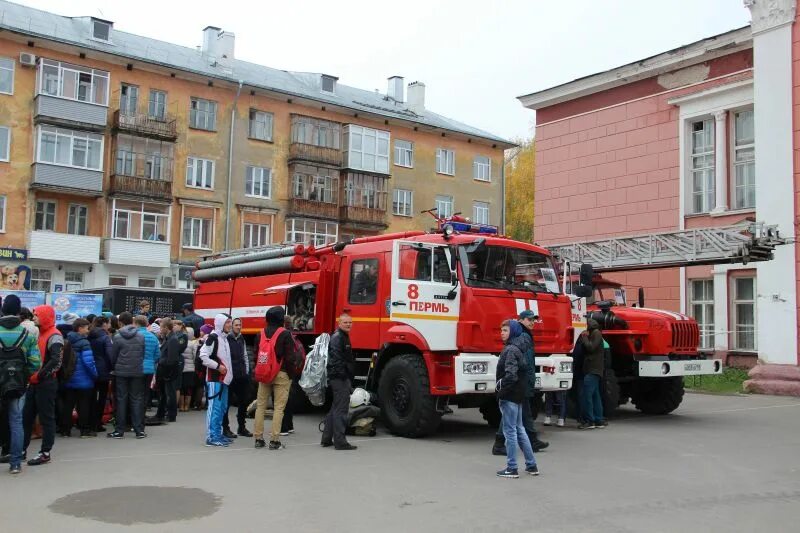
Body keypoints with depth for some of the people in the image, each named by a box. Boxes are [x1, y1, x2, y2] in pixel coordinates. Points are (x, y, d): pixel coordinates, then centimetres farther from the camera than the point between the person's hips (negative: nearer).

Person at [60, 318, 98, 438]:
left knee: (68, 405, 11)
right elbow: (88, 361, -21)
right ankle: (85, 430, 8)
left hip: (68, 380, 6)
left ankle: (65, 430, 15)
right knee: (84, 406, 3)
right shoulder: (83, 342, -15)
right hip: (83, 380, -6)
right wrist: (95, 374, -8)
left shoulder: (67, 341, 6)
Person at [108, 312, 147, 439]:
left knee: (121, 400, 5)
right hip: (137, 372, 2)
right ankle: (139, 430, 6)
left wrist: (113, 369, 16)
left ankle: (119, 430, 7)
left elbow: (113, 356, -1)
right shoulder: (141, 336, -1)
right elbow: (144, 354, 3)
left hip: (121, 372, -2)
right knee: (137, 400, 6)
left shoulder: (117, 337, -7)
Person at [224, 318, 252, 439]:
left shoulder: (241, 339, 15)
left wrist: (247, 371, 14)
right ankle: (225, 428, 9)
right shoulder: (226, 339, -9)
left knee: (243, 401, 11)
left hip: (242, 375, 7)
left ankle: (242, 427, 22)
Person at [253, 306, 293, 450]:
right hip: (281, 374, -5)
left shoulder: (260, 334, 7)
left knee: (260, 406, 11)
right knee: (279, 407, -2)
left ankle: (258, 438, 14)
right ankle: (274, 440, -4)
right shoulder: (285, 334, -10)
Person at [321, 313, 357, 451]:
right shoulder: (338, 337, -13)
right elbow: (336, 358, -23)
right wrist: (343, 375, -24)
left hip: (342, 378, 11)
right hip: (340, 378, -11)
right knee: (340, 410, -8)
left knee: (335, 409, 17)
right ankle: (340, 442, -5)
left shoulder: (344, 336, 20)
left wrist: (349, 379, 23)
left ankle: (327, 439, 23)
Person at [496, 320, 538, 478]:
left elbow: (510, 374, -24)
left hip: (509, 396, -10)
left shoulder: (510, 350, -16)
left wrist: (500, 386, -13)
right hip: (517, 395, 10)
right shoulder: (515, 348, 13)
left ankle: (512, 468, 4)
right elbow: (526, 369, 18)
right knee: (519, 429, 16)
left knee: (510, 431, -3)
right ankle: (531, 465, 22)